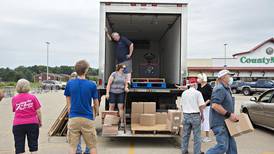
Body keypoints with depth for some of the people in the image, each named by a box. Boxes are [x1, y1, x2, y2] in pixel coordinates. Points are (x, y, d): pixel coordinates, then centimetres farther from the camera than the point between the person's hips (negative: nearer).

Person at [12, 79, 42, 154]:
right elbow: (38, 111, -3)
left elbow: (14, 110, 7)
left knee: (19, 148, 7)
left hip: (18, 125, 1)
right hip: (32, 123, -1)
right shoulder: (32, 97, -3)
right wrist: (40, 121, 9)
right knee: (33, 146, 11)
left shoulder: (14, 99, 2)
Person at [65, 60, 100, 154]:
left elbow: (68, 101, 6)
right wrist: (97, 112, 21)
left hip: (73, 118, 2)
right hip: (87, 119, -2)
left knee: (72, 146, 9)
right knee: (92, 146, 11)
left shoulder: (70, 83, -2)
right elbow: (96, 103, 2)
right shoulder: (92, 85, -8)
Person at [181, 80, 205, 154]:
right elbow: (201, 105, -11)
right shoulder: (197, 93, -9)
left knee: (185, 134, 13)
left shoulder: (184, 93, 6)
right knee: (197, 135, 5)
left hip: (186, 115, 5)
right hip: (195, 115, -5)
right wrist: (202, 114, 2)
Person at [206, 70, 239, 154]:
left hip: (224, 123, 10)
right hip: (219, 123, -10)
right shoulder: (220, 89, -15)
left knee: (231, 145, 11)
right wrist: (229, 115, -22)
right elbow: (215, 105, -26)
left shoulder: (226, 89, 18)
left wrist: (232, 115, 13)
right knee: (223, 146, -13)